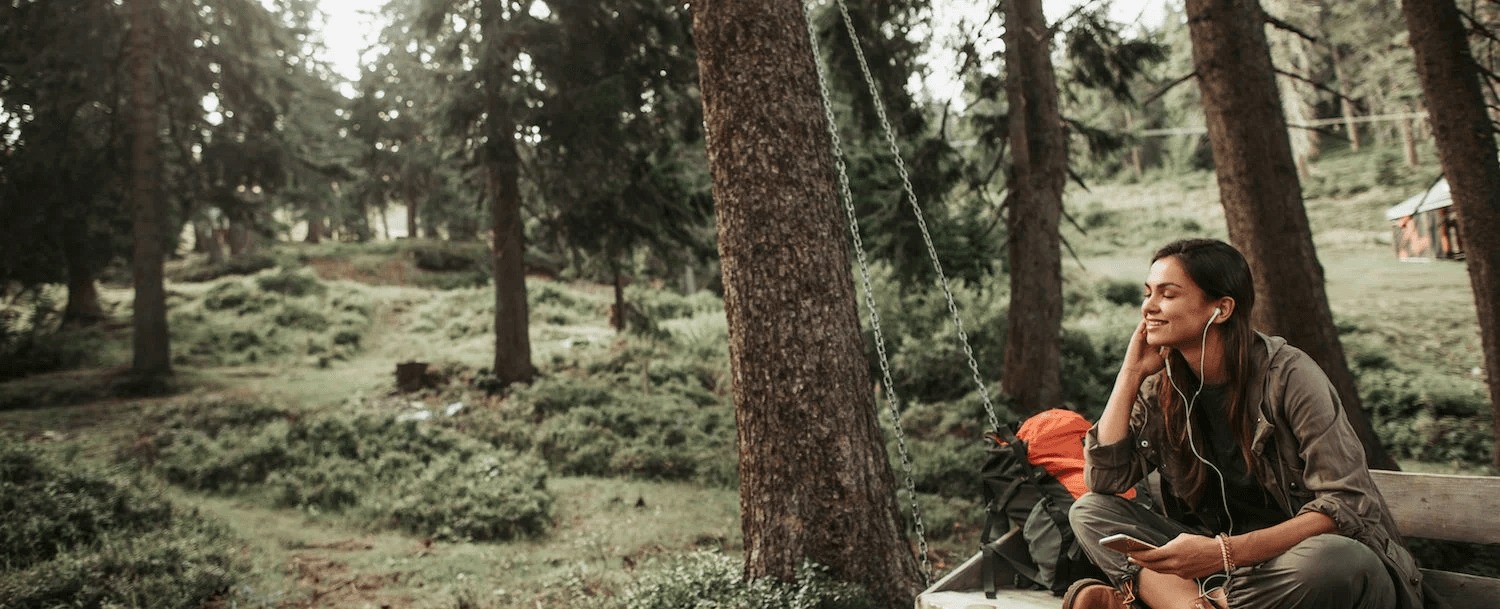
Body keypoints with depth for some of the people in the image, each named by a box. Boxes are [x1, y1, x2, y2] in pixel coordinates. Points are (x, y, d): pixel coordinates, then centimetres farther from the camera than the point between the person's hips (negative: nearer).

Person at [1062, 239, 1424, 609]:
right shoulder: (1162, 386, 1)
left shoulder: (1287, 375, -15)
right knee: (1090, 510, -11)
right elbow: (1104, 478, -6)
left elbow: (1347, 505, -21)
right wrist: (1131, 373, -8)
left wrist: (1228, 551, -33)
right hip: (1224, 562, 5)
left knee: (1332, 559, -39)